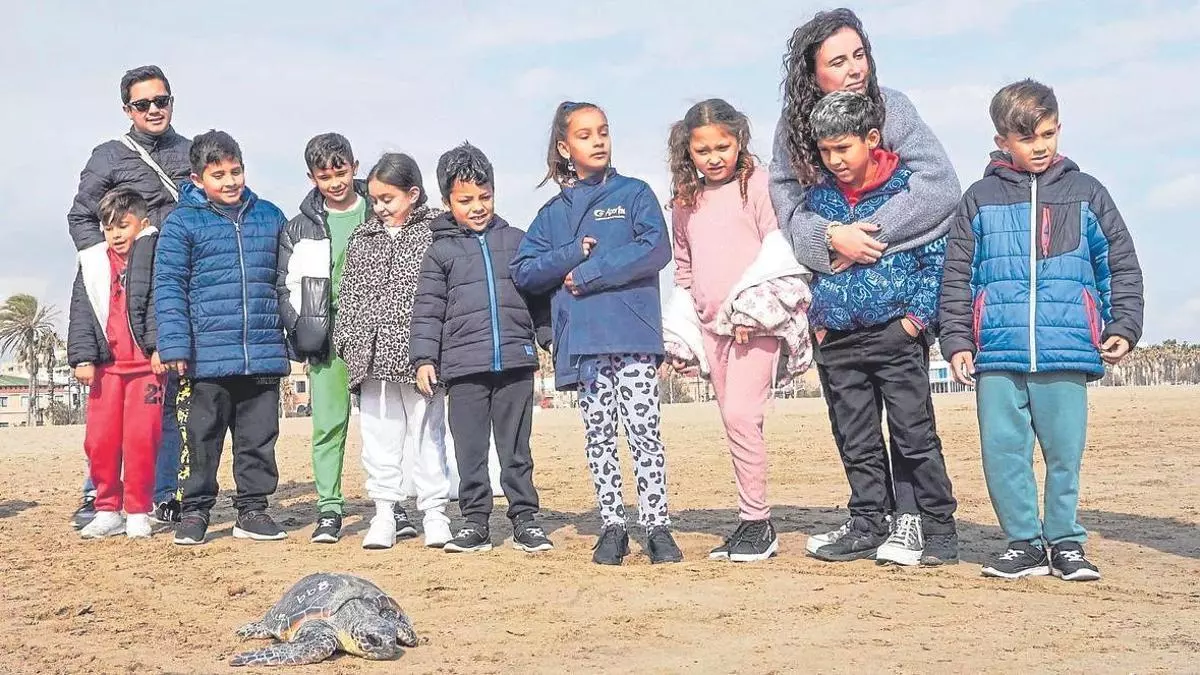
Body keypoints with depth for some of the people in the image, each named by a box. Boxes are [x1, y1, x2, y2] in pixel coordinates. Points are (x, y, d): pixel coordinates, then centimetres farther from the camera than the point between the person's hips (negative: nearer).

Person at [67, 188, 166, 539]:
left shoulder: (155, 253, 2)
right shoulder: (92, 263, 15)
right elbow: (81, 313, 12)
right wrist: (82, 358, 4)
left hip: (147, 361, -4)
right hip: (106, 363, 4)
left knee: (141, 438, -6)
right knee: (99, 439, 3)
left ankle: (138, 513, 5)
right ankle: (108, 510, 15)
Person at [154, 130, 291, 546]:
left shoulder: (270, 217, 12)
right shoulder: (182, 222, 1)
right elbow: (169, 287, -2)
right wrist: (174, 345, -11)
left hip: (263, 354, 3)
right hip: (207, 355, -3)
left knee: (259, 437, 8)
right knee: (201, 436, 4)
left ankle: (253, 510, 19)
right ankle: (194, 511, 16)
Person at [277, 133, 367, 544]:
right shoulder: (300, 227, 8)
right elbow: (286, 287, 9)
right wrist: (300, 333, -1)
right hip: (325, 337, 0)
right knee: (329, 423, -2)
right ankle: (329, 509, 5)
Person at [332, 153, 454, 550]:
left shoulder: (435, 233, -2)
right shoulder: (362, 239, 13)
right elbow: (350, 294, 14)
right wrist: (346, 342, 7)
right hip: (373, 356, 4)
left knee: (427, 434, 5)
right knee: (379, 437, 7)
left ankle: (435, 511, 13)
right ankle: (387, 510, 16)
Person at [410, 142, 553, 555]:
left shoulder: (516, 241, 10)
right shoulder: (441, 251, 6)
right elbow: (427, 311, 5)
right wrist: (424, 358, -2)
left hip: (515, 362, 1)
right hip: (463, 366, -1)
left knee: (516, 448, 6)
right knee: (470, 450, 4)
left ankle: (524, 519, 12)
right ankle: (475, 522, 13)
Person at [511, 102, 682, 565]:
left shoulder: (634, 193, 6)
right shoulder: (555, 212, 14)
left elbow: (656, 249, -9)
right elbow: (523, 272, 9)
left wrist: (590, 274, -10)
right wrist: (572, 254, -7)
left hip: (633, 335, -3)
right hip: (581, 340, 3)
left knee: (644, 431, -5)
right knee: (598, 435, 7)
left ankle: (657, 527, 0)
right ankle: (612, 527, 15)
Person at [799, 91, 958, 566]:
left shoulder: (908, 188, -4)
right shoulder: (817, 199, 8)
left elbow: (937, 257, -3)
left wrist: (917, 317, -10)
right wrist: (816, 321, 8)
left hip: (895, 335, -4)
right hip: (837, 342, 5)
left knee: (914, 436, -1)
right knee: (856, 442, 10)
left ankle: (938, 528, 9)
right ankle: (868, 527, 21)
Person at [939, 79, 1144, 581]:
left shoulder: (1085, 193, 11)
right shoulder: (981, 199, 9)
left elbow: (1121, 267, 13)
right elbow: (958, 277, 8)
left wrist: (1123, 328, 4)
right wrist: (956, 341, 1)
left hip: (1067, 351, 0)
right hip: (996, 353, 0)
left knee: (1065, 451, 3)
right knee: (1002, 450, 0)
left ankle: (1064, 541, 17)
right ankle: (1024, 543, 13)